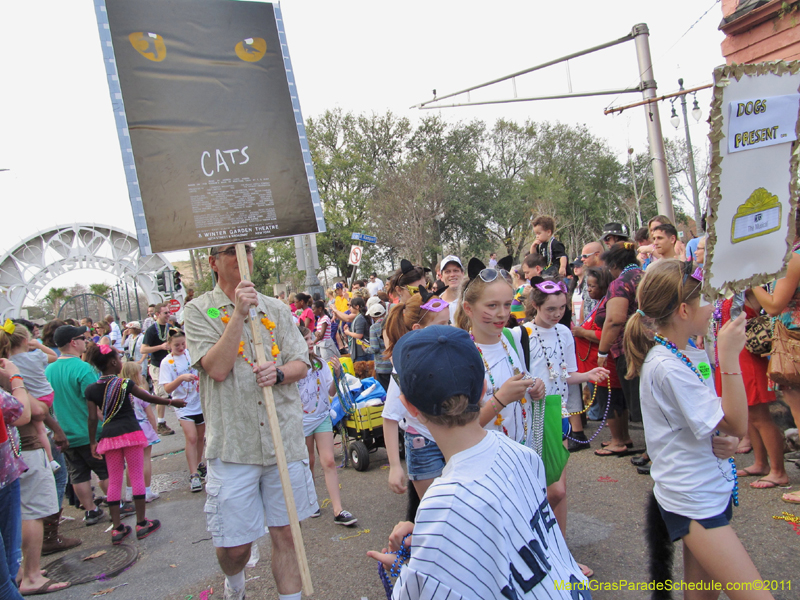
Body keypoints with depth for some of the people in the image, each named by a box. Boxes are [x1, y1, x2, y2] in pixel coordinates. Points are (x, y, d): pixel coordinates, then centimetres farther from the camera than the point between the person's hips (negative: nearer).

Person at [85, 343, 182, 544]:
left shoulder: (91, 390, 1)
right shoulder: (124, 384, -8)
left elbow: (92, 418, 2)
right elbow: (149, 398, 0)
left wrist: (92, 442, 10)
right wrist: (171, 402, 13)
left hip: (108, 437, 4)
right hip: (131, 433, -4)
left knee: (114, 481, 9)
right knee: (137, 477, 5)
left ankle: (117, 528, 12)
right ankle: (141, 523, 11)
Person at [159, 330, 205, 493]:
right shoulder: (167, 362, -8)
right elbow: (167, 389, -15)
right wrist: (181, 378, -31)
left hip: (201, 402, 3)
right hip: (184, 406, -3)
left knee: (201, 437, 16)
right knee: (191, 438, -14)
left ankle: (199, 464, 37)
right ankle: (194, 475, -8)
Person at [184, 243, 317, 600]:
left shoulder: (276, 309, 10)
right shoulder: (199, 311, 0)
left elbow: (301, 364, 9)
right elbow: (216, 368, -13)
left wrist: (279, 373, -13)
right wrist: (239, 312, -17)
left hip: (285, 439, 3)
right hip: (233, 445, -2)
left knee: (286, 534, 10)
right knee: (234, 544, 7)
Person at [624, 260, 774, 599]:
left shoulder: (688, 354, 6)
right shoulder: (667, 367, -23)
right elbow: (737, 426, -19)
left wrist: (723, 441, -5)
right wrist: (729, 357, -22)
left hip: (711, 491, 9)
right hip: (693, 501, -9)